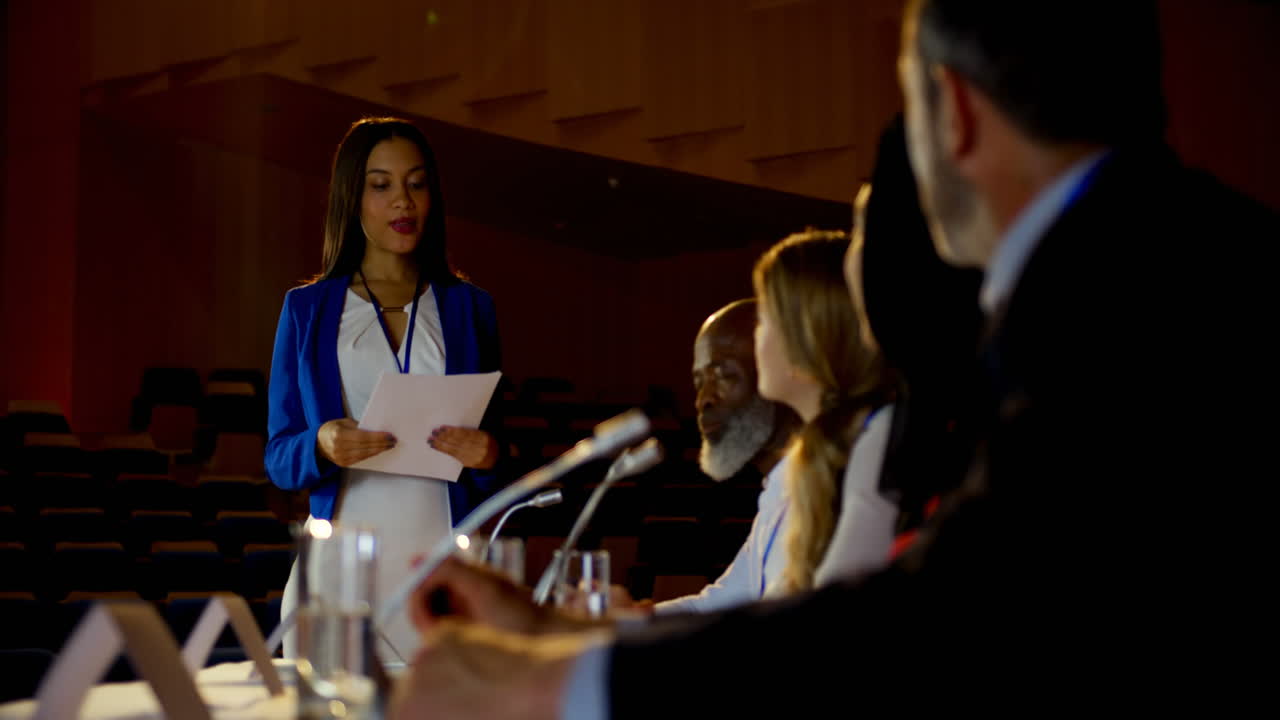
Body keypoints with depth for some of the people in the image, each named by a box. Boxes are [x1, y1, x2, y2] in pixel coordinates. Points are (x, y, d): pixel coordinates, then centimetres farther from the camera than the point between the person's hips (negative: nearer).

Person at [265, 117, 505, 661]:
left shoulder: (468, 308, 12)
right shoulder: (307, 310, 9)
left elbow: (492, 467, 14)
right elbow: (278, 458, 7)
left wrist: (487, 456, -8)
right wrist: (322, 448, -14)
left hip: (440, 559, 1)